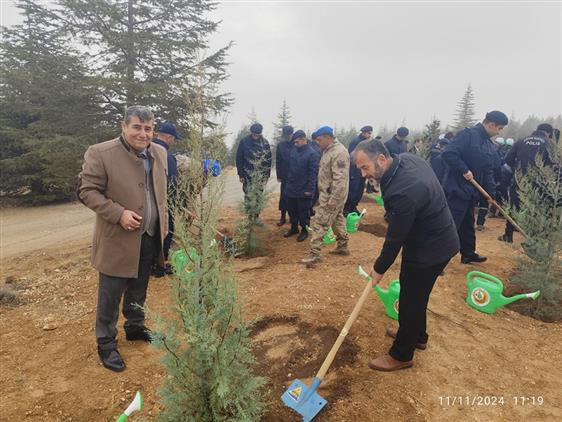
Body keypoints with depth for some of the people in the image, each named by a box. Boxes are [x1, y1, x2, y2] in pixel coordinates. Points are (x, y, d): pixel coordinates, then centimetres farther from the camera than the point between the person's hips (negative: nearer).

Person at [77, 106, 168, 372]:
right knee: (110, 296, 8)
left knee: (138, 291, 22)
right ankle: (106, 343, 26)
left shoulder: (159, 153, 5)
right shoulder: (100, 153, -14)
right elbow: (87, 191, -12)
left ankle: (135, 327, 42)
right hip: (118, 240, -5)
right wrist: (119, 214, -23)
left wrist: (163, 225, 12)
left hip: (150, 238, 6)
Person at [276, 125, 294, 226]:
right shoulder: (280, 144, 0)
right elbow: (278, 161, 4)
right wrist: (279, 175, 1)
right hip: (285, 175, 2)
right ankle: (283, 217, 16)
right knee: (284, 196, 6)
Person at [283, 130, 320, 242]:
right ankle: (294, 227, 33)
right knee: (292, 210, 16)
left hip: (304, 190, -6)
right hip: (291, 188, 6)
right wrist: (288, 181, 11)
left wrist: (309, 189, -17)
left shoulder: (312, 154, -14)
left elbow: (313, 173, -15)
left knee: (303, 211, 6)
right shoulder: (294, 150, 6)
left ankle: (304, 230, 22)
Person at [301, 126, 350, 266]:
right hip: (328, 194, 10)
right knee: (338, 220, 20)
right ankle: (343, 247, 34)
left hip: (332, 196, -10)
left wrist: (333, 199, -27)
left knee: (318, 223, -9)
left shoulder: (339, 153, -23)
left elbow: (340, 179, -27)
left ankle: (315, 254, -4)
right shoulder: (328, 150, 9)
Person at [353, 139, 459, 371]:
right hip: (438, 237, 10)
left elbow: (395, 238, -23)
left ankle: (401, 355, 25)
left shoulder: (403, 192, -35)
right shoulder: (408, 158, -6)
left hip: (430, 249, -10)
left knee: (411, 299, 6)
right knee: (415, 293, 24)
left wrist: (379, 268, -8)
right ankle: (417, 335, 46)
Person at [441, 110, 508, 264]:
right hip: (456, 189, -9)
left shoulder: (490, 146, 15)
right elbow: (448, 153, -24)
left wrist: (491, 193, 10)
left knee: (468, 225, 20)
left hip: (471, 192, 9)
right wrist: (464, 170, -22)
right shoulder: (467, 135, -13)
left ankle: (468, 254, 35)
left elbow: (488, 172, 17)